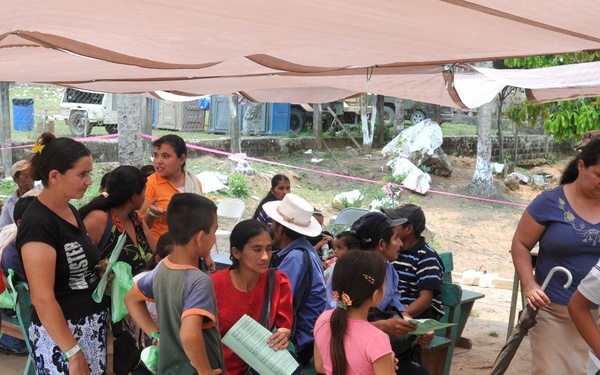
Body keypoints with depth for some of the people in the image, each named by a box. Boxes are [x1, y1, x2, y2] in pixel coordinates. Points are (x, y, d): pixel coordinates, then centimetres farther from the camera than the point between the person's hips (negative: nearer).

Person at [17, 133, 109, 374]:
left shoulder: (70, 211, 8)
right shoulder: (37, 223, -19)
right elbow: (42, 299, -22)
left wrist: (99, 271, 7)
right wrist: (73, 352, -22)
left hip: (92, 326, 8)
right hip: (60, 334, -8)